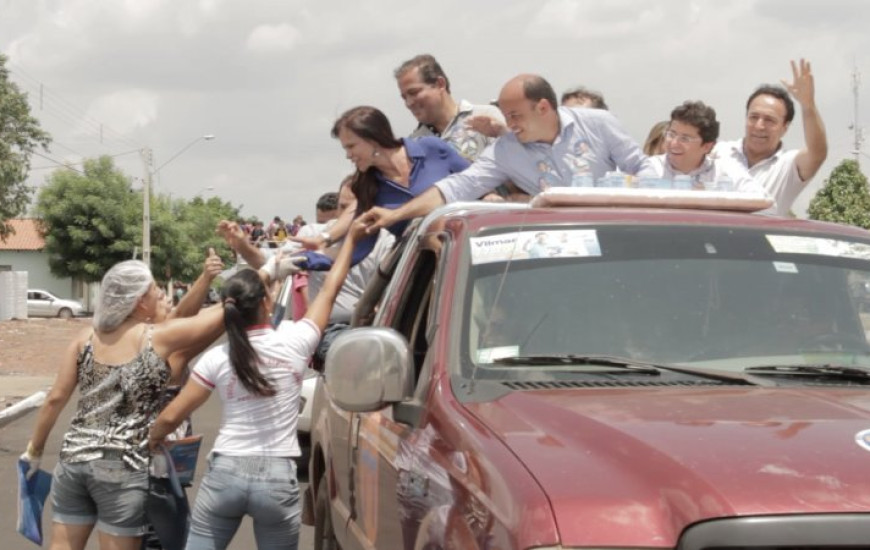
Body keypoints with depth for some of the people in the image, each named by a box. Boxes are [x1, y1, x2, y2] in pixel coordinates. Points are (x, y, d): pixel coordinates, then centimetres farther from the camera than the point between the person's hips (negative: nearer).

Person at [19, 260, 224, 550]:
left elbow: (55, 399, 6)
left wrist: (34, 449, 17)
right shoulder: (157, 338, -7)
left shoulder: (86, 338, 6)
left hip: (73, 459, 5)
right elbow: (222, 314, -7)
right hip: (123, 467, -5)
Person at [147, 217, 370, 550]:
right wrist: (351, 238, 22)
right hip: (278, 478, 0)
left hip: (226, 472, 1)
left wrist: (153, 438, 24)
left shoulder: (217, 358, -2)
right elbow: (329, 290, 10)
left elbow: (172, 416, 2)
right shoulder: (294, 343, -3)